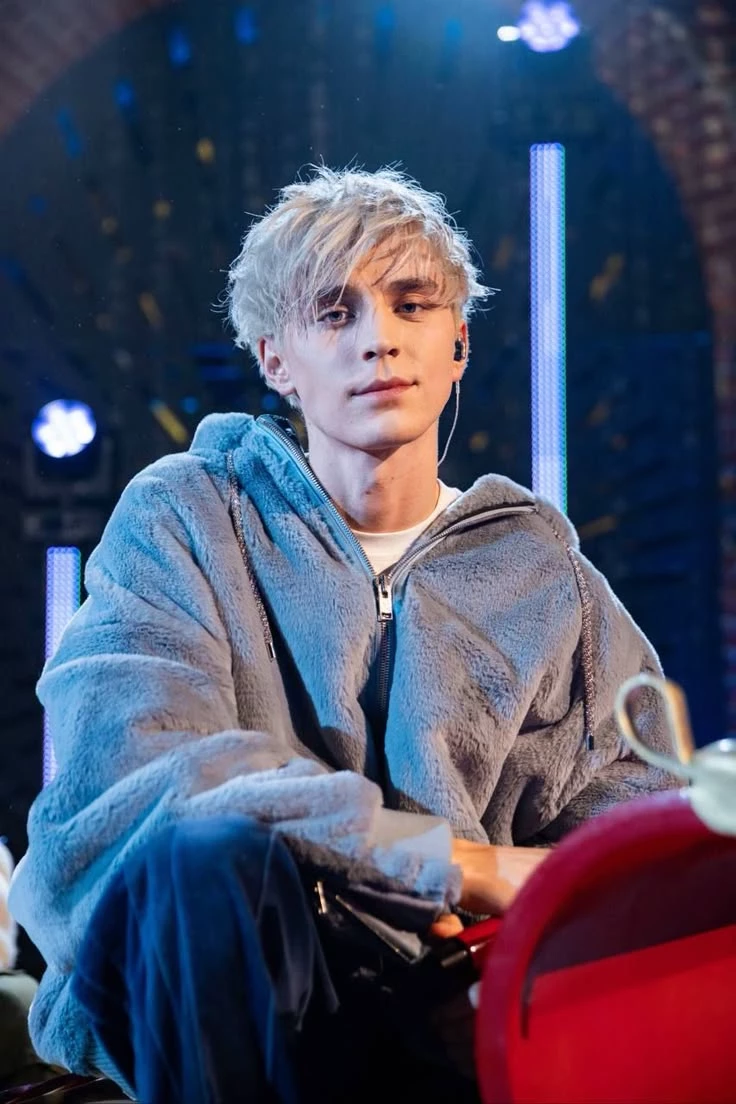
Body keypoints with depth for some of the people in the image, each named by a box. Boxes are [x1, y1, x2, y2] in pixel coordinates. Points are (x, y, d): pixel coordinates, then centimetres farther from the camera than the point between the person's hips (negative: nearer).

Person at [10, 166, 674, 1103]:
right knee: (208, 844, -36)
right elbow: (127, 762, -13)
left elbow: (625, 799, 5)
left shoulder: (542, 571, 17)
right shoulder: (185, 519, 5)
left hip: (450, 1019, 1)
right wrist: (453, 863, -18)